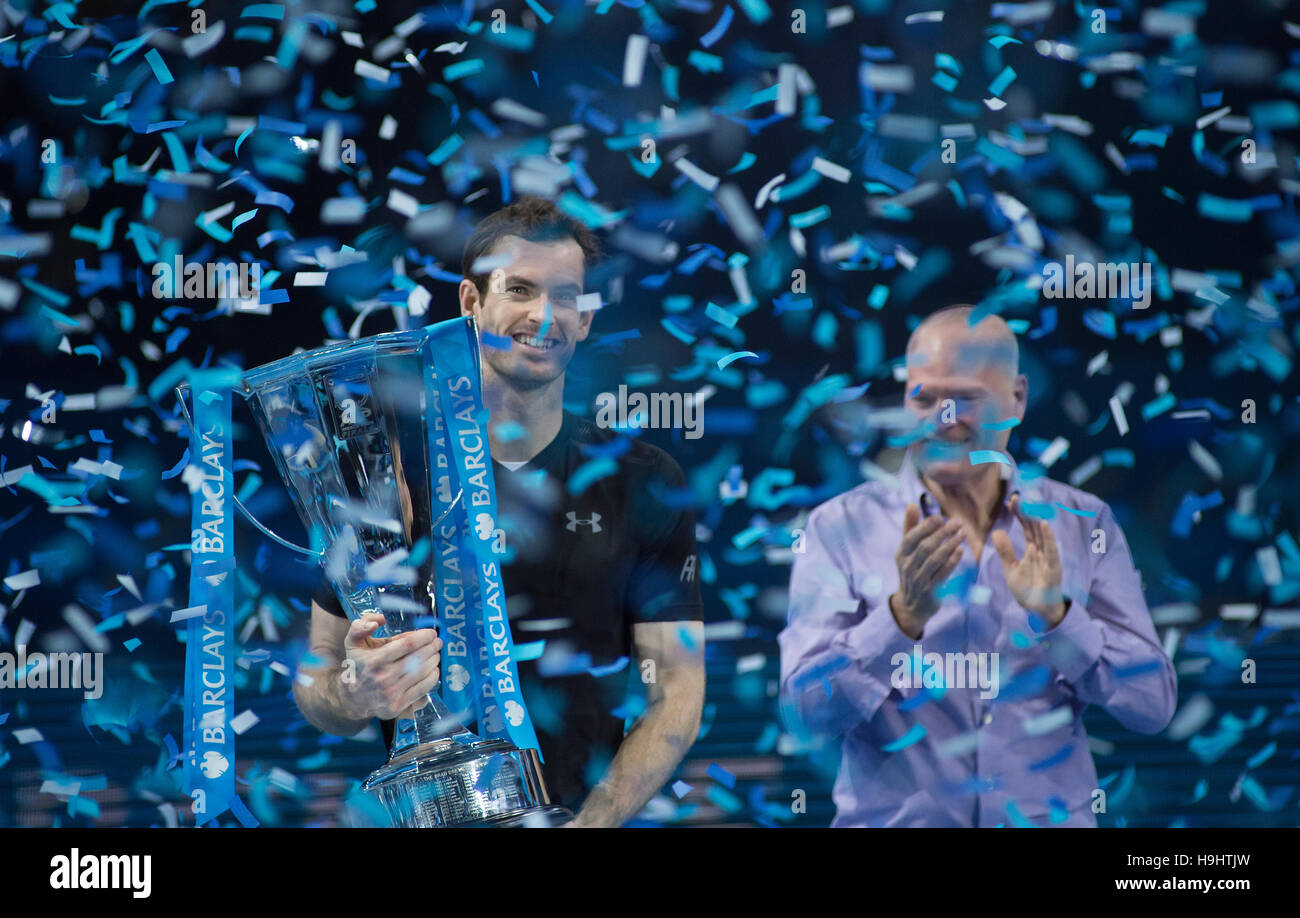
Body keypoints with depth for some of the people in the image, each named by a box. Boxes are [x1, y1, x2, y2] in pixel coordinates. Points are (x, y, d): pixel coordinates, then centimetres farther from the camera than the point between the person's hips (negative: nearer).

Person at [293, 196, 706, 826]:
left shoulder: (647, 484, 6)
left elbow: (676, 693, 3)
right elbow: (315, 683, 8)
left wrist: (589, 824, -12)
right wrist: (353, 697, -15)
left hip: (585, 811, -1)